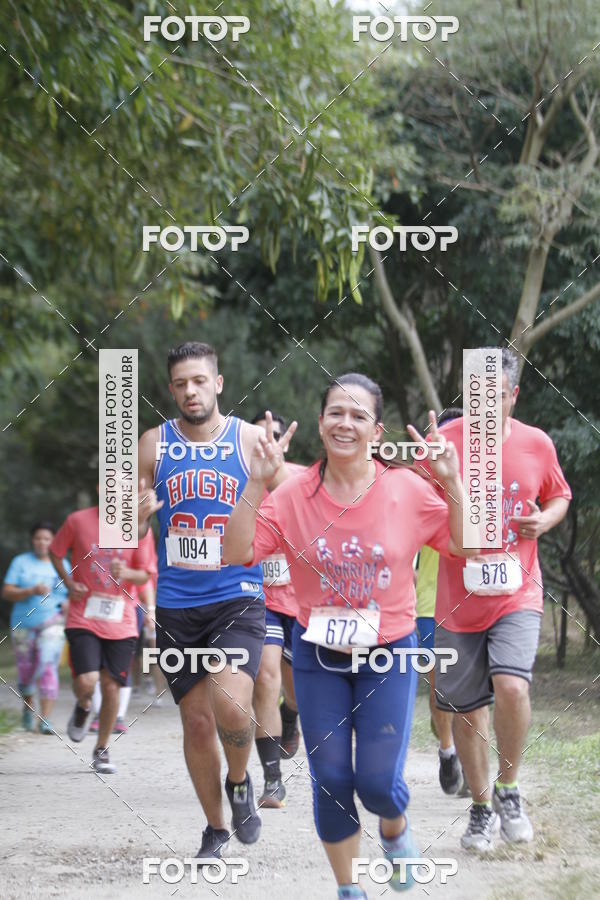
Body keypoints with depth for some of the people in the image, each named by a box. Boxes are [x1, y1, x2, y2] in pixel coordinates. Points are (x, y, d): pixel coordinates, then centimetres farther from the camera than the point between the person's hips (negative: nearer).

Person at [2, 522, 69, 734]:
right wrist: (32, 591, -17)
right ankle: (28, 709, 34)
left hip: (52, 623, -1)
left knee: (47, 669, -16)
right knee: (26, 673, 6)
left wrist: (68, 604, -2)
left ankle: (45, 719, -17)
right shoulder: (21, 562, 6)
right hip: (24, 624, 1)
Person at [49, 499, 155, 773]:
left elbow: (145, 575, 6)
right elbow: (55, 553, 12)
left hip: (121, 623, 1)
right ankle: (83, 707, 21)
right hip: (83, 619, -1)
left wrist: (126, 573, -16)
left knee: (111, 686, 1)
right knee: (86, 681, -17)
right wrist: (69, 583, -3)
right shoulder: (78, 521, -3)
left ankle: (101, 750, 19)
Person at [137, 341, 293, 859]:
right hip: (176, 604, 2)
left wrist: (274, 474, -18)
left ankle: (239, 781, 8)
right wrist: (137, 514, -14)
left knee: (231, 705, -23)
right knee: (197, 720, 5)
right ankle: (215, 828, 24)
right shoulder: (154, 445, 4)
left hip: (238, 598, -2)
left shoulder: (251, 439, -1)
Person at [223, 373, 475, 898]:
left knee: (378, 782, -4)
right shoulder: (294, 495, -8)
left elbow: (466, 547, -5)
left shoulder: (408, 490, -7)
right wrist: (257, 484, -22)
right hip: (318, 657, 1)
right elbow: (236, 553, -14)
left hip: (389, 655, -1)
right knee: (331, 780, 5)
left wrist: (452, 482, -17)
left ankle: (395, 828, 34)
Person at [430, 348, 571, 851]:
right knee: (465, 707, 8)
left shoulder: (537, 444, 1)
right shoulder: (444, 441, -4)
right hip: (459, 597, 1)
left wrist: (544, 521, -5)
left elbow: (559, 496, 17)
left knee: (512, 686, -22)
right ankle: (481, 807, 27)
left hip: (517, 593, -1)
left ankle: (508, 789, 2)